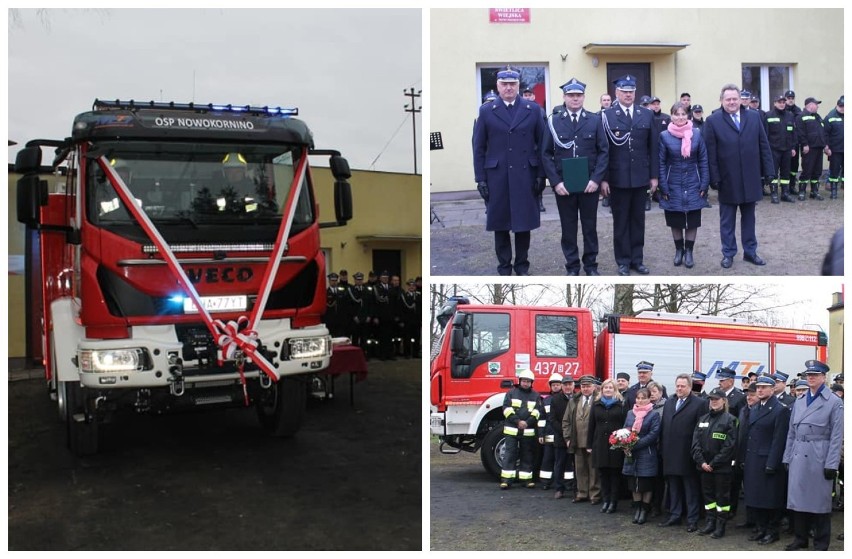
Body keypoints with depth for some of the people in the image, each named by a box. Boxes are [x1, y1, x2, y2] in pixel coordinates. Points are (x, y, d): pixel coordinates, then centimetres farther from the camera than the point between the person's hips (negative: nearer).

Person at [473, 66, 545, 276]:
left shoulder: (533, 109, 5)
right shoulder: (486, 111, 5)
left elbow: (542, 144, 5)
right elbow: (479, 147, 4)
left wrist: (541, 174, -1)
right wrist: (480, 178, -2)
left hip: (525, 176, 0)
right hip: (497, 176, 0)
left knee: (524, 222, 5)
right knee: (500, 223, 5)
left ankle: (522, 266, 18)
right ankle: (504, 268, 15)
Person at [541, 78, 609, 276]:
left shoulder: (595, 120, 4)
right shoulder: (553, 121, 1)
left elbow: (603, 151, 2)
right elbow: (546, 154, 0)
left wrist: (596, 179, -9)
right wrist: (556, 182, -10)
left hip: (589, 183, 1)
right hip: (563, 185, -1)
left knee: (590, 225, 8)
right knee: (568, 227, 6)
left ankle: (591, 265, 20)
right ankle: (572, 267, 16)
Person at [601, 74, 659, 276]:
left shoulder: (646, 115, 7)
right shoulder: (606, 116, -4)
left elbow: (653, 147, 8)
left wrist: (654, 175, 4)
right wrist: (603, 178, -9)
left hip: (640, 177, 3)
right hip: (618, 178, -3)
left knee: (638, 220, 10)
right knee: (620, 221, 6)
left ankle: (637, 259, 19)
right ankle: (623, 261, 14)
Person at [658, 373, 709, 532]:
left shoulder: (699, 403, -5)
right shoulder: (669, 403, 14)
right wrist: (662, 449, 8)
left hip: (688, 454, -6)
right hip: (670, 454, 6)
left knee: (691, 488, 3)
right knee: (673, 487, 13)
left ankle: (692, 520, 9)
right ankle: (674, 516, 23)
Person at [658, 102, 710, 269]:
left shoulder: (697, 134, -2)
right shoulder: (664, 136, -5)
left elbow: (703, 161, 1)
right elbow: (661, 163, -4)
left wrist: (704, 185, -4)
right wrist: (663, 188, -8)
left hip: (693, 186, 1)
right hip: (674, 186, 0)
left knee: (692, 221, 5)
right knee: (676, 222, 8)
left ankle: (689, 251, 17)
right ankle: (679, 250, 24)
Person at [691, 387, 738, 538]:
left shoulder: (729, 420, -7)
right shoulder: (703, 419, 9)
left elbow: (729, 445, -12)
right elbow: (696, 442, 5)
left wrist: (713, 463, -14)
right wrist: (701, 462, -7)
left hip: (722, 467, -5)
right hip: (704, 466, 5)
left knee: (722, 495, 2)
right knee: (707, 493, 10)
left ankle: (720, 525, 9)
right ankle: (710, 522, 19)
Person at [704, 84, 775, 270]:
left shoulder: (754, 117, 5)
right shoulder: (713, 121, -4)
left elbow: (764, 146, 6)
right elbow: (710, 153, -6)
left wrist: (768, 171, 1)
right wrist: (714, 178, -11)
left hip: (751, 179, 3)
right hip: (727, 181, -3)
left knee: (749, 218, 13)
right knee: (727, 220, 8)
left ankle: (750, 251, 22)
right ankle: (728, 253, 17)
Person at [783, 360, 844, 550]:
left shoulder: (834, 402, -4)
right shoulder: (799, 401, 11)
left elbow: (837, 436, -8)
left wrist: (832, 464, -12)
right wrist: (787, 457, 9)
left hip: (819, 457, -5)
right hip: (798, 457, 5)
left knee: (819, 499, 3)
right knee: (798, 498, 9)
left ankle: (821, 544, 13)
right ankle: (800, 538, 22)